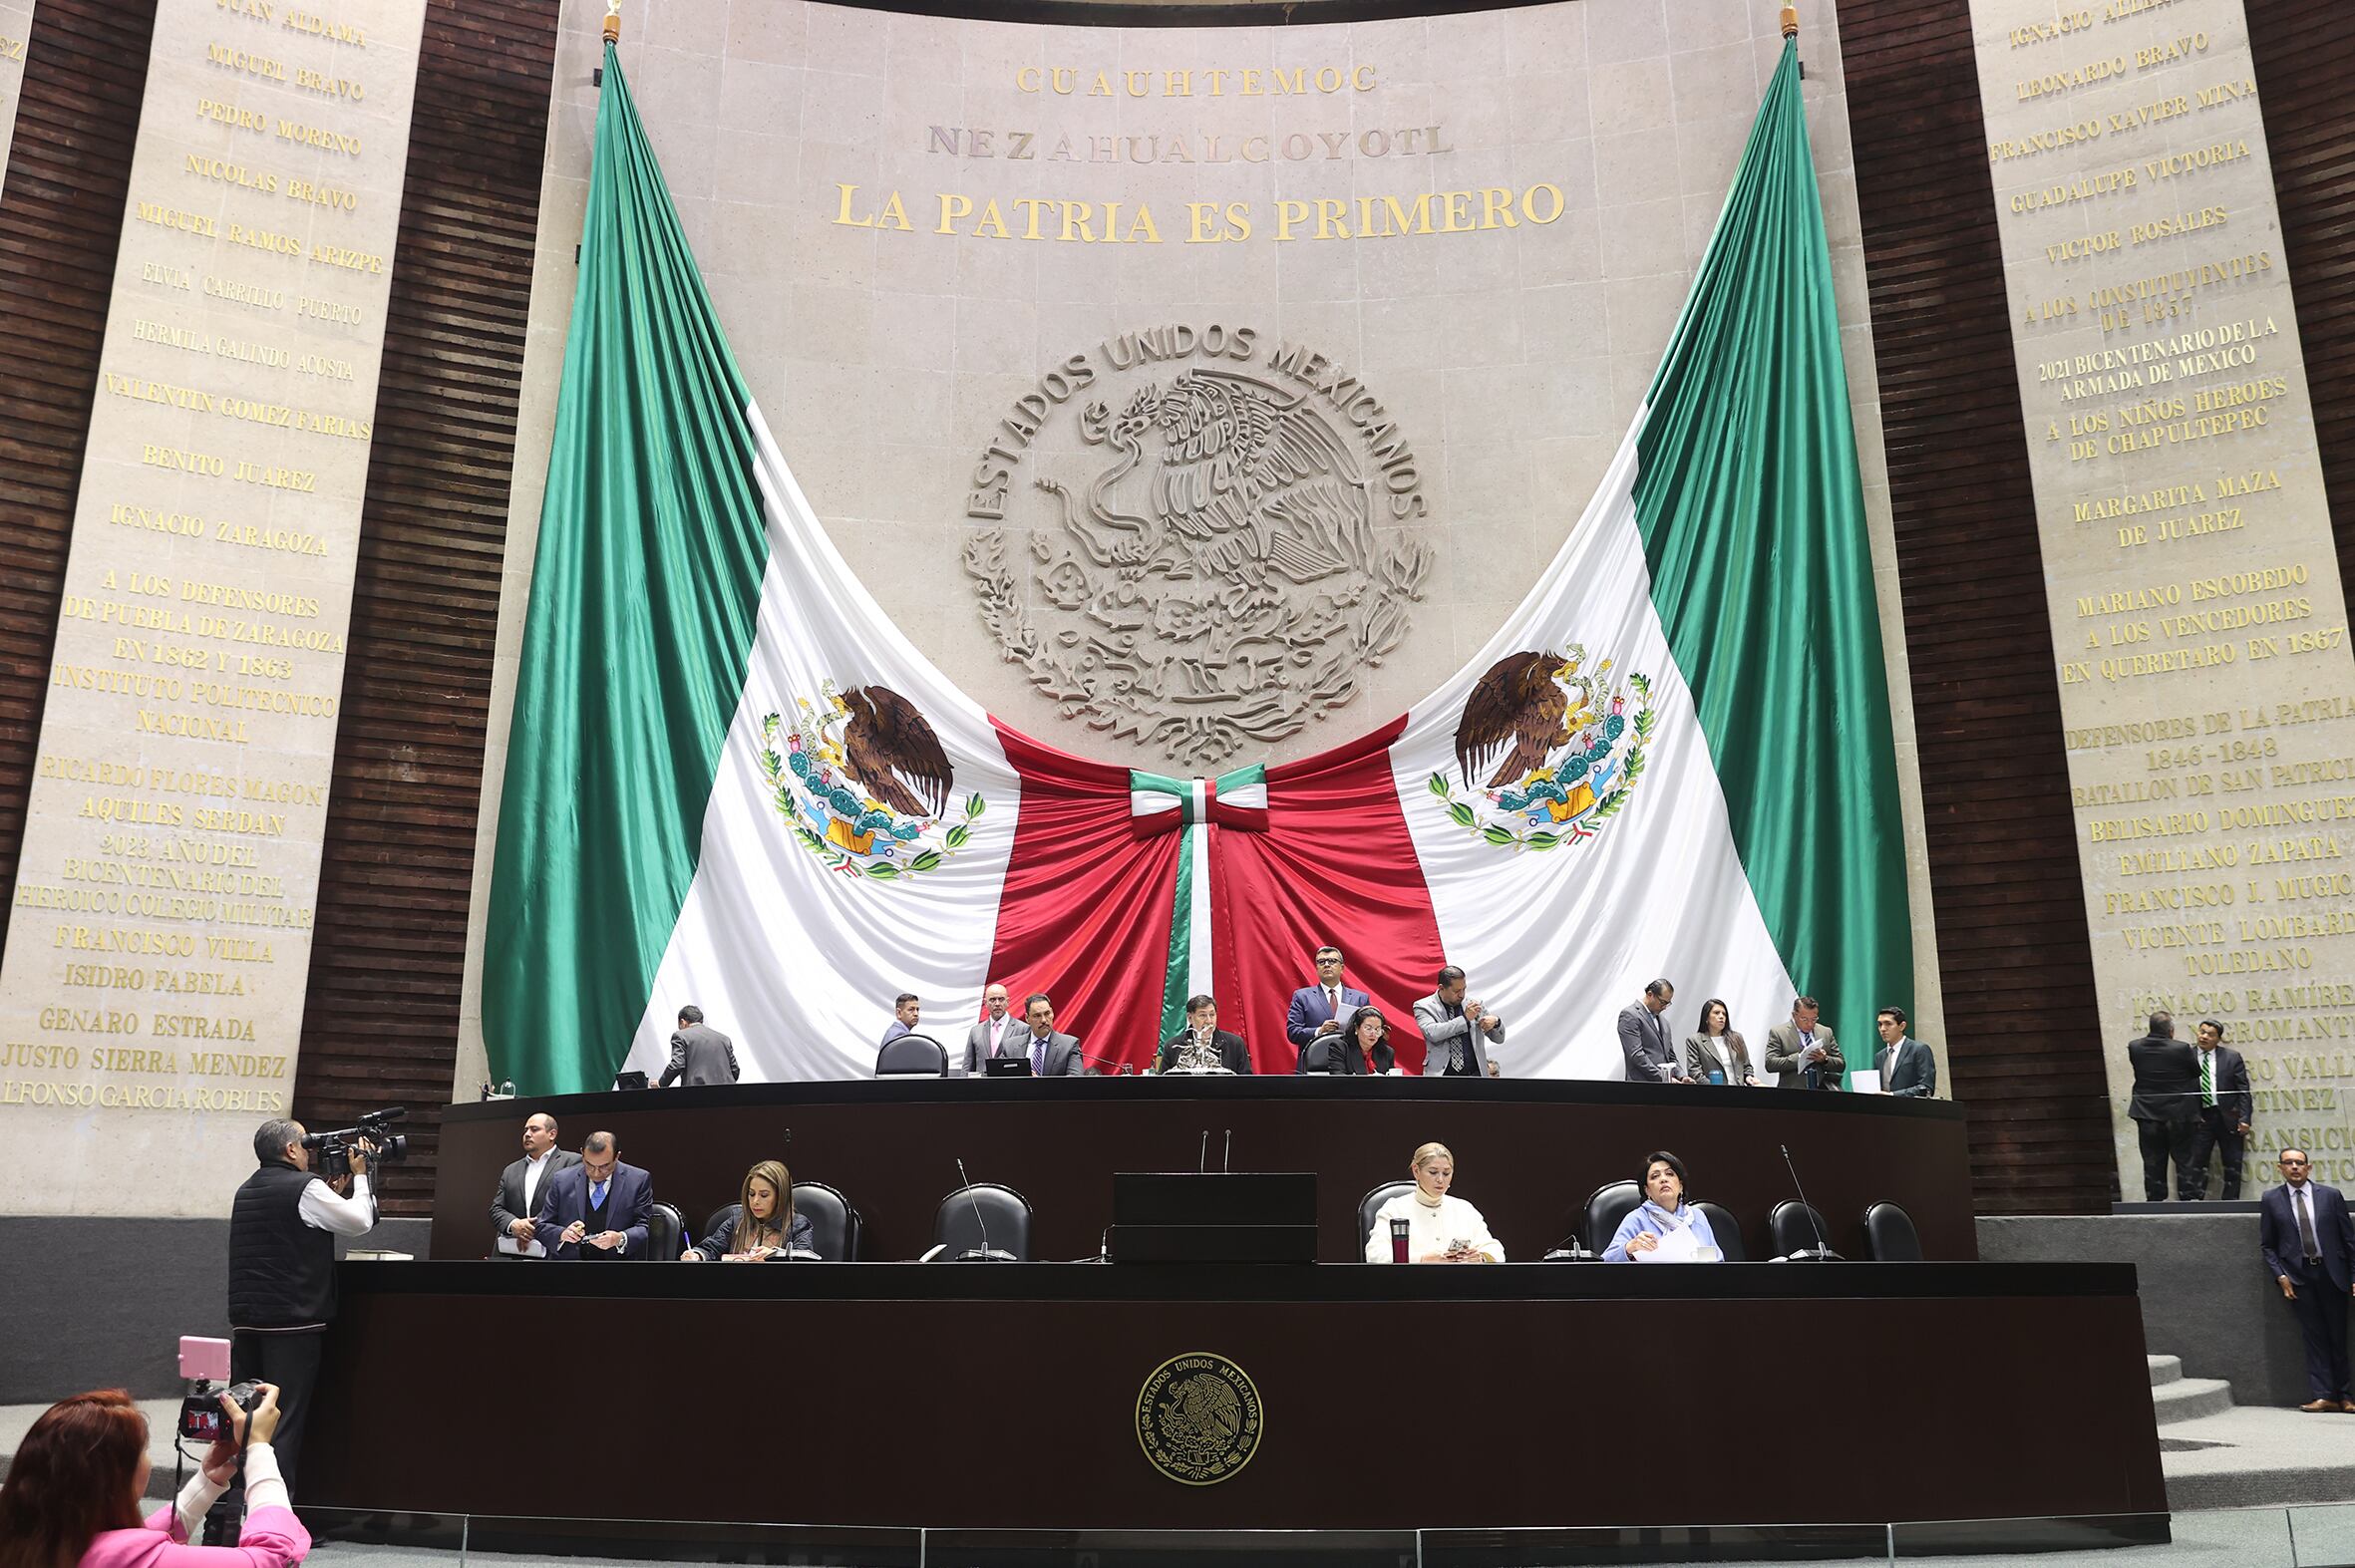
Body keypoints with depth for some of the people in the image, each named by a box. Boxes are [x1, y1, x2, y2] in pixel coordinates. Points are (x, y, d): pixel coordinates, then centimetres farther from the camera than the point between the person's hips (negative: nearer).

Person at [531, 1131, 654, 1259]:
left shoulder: (639, 1181, 0)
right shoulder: (561, 1180, 5)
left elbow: (646, 1228, -2)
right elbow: (541, 1227, 8)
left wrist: (620, 1239, -21)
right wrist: (562, 1234, -13)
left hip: (618, 1259, -2)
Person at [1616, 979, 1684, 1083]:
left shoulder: (1663, 1023, 22)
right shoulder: (1629, 1015, -5)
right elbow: (1636, 1055, -14)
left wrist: (1680, 1077, 4)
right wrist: (1662, 1078, -18)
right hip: (1643, 1082, -8)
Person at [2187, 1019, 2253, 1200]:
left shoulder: (2232, 1057, 1)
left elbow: (2243, 1090, 0)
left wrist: (2244, 1119, -8)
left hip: (2228, 1117, 1)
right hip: (2201, 1117, 0)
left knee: (2233, 1165, 6)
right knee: (2196, 1163, -2)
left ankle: (2230, 1203, 14)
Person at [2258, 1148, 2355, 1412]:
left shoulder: (2330, 1195, 3)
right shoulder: (2271, 1200, 3)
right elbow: (2267, 1245, 7)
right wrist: (2280, 1276, -4)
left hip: (2331, 1273, 0)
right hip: (2298, 1276, 0)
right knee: (2314, 1336, -1)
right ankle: (2323, 1395, 0)